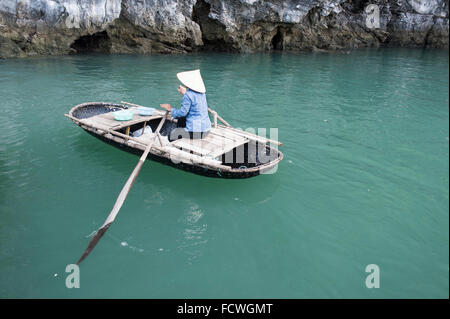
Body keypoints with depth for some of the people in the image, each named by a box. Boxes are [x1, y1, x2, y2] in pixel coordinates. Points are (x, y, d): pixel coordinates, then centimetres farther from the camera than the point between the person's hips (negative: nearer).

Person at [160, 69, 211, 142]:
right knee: (181, 120, 31)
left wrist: (171, 109, 1)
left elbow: (183, 112, -16)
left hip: (196, 131, -9)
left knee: (171, 135, 11)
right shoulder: (202, 93, 6)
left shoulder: (188, 95, -18)